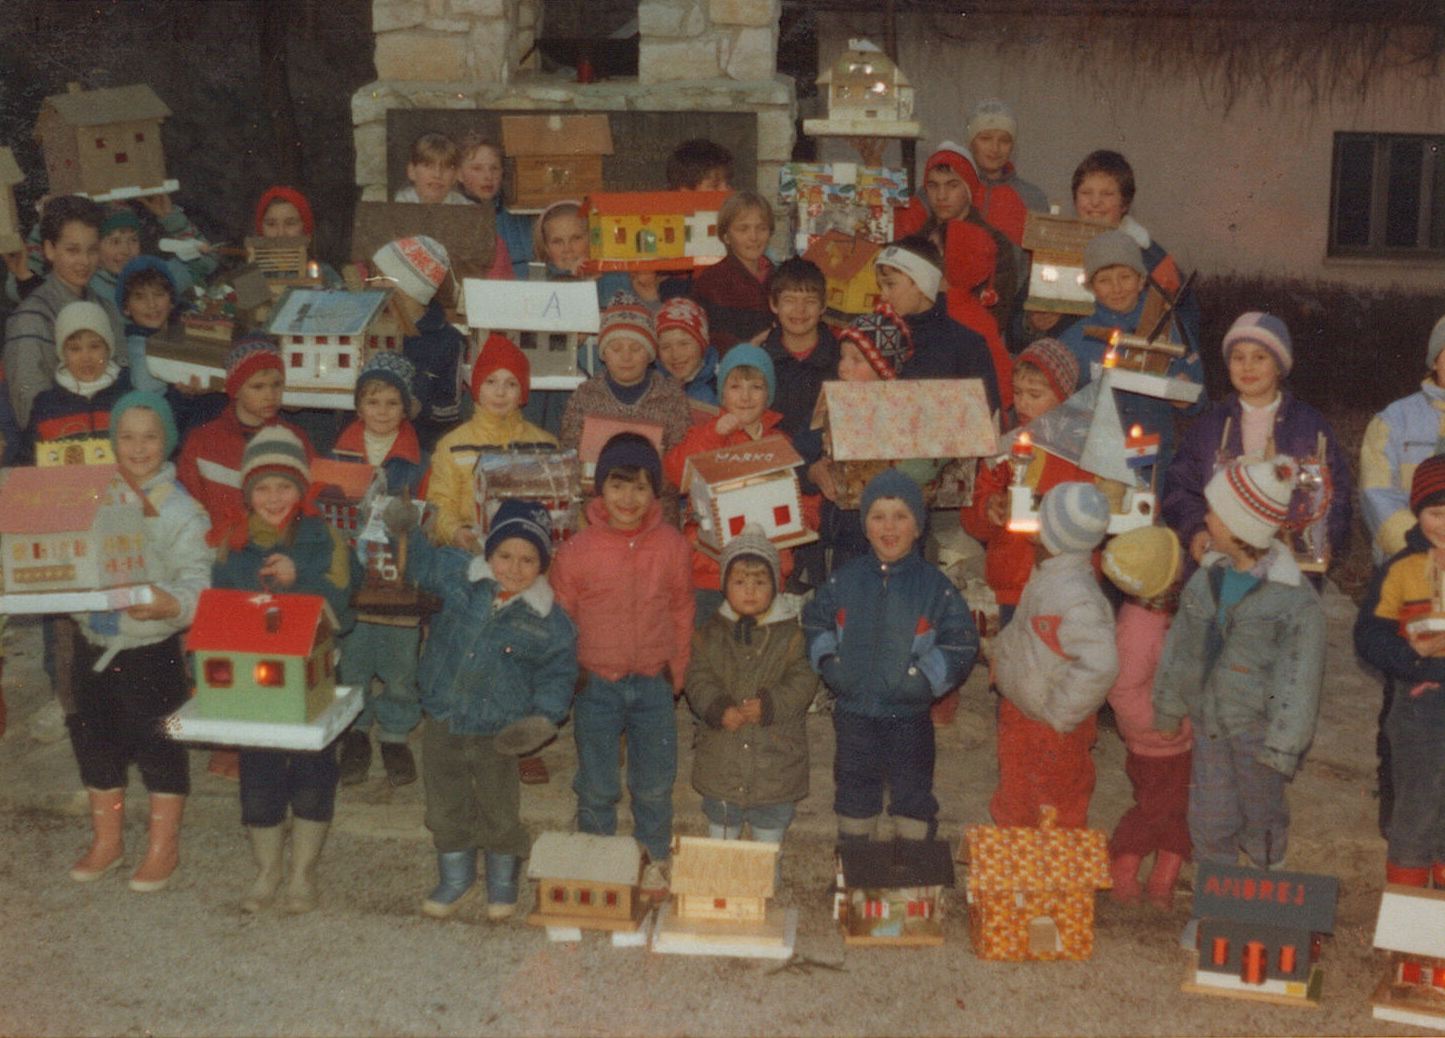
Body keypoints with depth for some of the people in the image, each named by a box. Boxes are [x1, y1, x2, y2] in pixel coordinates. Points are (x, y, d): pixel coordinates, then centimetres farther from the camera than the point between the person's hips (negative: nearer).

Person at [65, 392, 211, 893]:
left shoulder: (181, 511, -11)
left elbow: (200, 585, -17)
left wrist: (172, 604, -36)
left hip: (153, 649, -5)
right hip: (95, 643, 5)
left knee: (159, 747, 5)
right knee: (95, 740, 15)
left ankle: (163, 846, 22)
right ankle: (107, 840, 34)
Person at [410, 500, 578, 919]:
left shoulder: (549, 621, -12)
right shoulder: (457, 577, -8)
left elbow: (558, 673, -3)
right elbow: (419, 562, 7)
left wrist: (544, 716, -16)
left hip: (499, 735, -2)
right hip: (442, 724, 2)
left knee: (499, 814, 13)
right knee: (445, 810, 17)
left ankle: (503, 882, 37)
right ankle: (456, 878, 38)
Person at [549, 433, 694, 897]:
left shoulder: (672, 546, -4)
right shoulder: (576, 550, -9)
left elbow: (681, 612, 8)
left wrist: (676, 675, 9)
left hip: (653, 684, 1)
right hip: (596, 683, -1)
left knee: (654, 785, 9)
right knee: (596, 787, 9)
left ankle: (655, 862, 30)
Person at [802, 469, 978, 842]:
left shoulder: (935, 587, -6)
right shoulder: (843, 581, 1)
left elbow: (960, 644, -6)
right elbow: (815, 623, 12)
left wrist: (925, 678, -16)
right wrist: (827, 663, -3)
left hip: (909, 714, -2)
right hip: (853, 710, 2)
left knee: (913, 796, 9)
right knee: (854, 790, 17)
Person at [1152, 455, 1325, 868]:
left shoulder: (1294, 598, -18)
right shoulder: (1207, 578, 0)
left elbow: (1299, 676, -14)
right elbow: (1180, 645, 11)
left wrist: (1283, 743, -13)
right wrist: (1169, 707, 17)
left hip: (1256, 727, -5)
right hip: (1209, 722, 5)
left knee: (1261, 816, 13)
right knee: (1209, 819, 13)